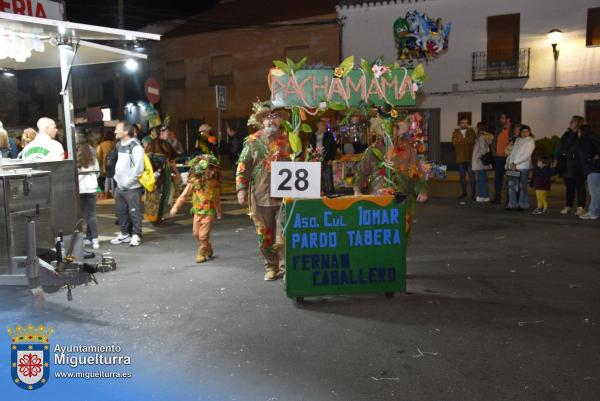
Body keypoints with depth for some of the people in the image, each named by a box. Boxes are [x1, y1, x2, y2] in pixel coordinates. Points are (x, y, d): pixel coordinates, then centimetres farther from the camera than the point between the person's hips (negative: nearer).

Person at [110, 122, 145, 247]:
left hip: (132, 187, -8)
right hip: (119, 186, 8)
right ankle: (124, 234, 26)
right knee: (121, 212, 13)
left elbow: (139, 168, -18)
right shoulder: (119, 145, 12)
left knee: (134, 212, -2)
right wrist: (117, 177, 13)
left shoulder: (135, 146, -13)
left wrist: (128, 182, -15)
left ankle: (136, 235, 9)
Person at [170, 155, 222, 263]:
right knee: (196, 233, 8)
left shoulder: (214, 183, -2)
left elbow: (216, 198, 13)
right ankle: (208, 248, 32)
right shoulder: (194, 182, -8)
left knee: (204, 235, -5)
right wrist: (176, 207, -7)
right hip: (197, 212, 1)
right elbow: (184, 195, -3)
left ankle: (202, 254, 11)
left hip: (209, 212, -1)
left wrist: (219, 211, 22)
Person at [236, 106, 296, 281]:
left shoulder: (288, 140, 5)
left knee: (284, 237, -4)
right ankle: (271, 267, 25)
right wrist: (241, 189, -5)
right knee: (265, 236, 10)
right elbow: (243, 167, 3)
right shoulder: (253, 141, 4)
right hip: (260, 196, 1)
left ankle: (286, 269, 9)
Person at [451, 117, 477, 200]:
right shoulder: (455, 133, 8)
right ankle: (463, 193, 18)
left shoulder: (471, 131, 7)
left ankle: (473, 193, 0)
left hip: (470, 157, -2)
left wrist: (461, 141, -7)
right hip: (460, 158, 2)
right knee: (462, 175, 9)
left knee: (471, 175, -6)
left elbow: (473, 140, -8)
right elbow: (455, 142, -7)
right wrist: (467, 141, -9)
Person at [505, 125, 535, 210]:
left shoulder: (531, 141, 1)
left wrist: (515, 163, -11)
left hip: (523, 167, -5)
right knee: (511, 186, 2)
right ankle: (512, 204, 9)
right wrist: (509, 162, 5)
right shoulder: (517, 140, 17)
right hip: (513, 167, 5)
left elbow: (527, 156, -7)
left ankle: (523, 205, 5)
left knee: (522, 187, -3)